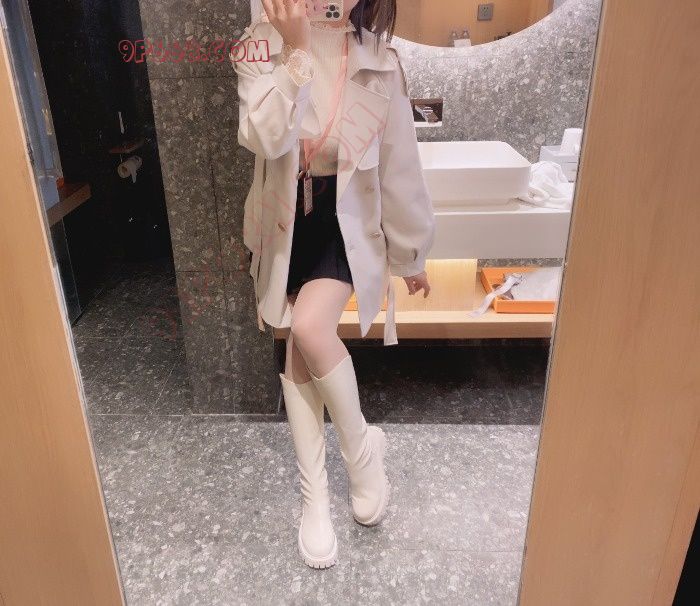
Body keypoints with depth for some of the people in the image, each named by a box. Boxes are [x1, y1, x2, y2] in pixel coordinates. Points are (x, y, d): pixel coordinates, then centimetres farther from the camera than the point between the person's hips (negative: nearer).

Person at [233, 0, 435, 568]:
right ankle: (315, 494, 17)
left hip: (351, 222, -2)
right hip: (289, 220, 2)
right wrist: (296, 50, -27)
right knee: (298, 354, 3)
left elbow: (399, 163, -2)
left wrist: (412, 253, 3)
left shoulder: (378, 60, -7)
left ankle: (361, 443, 1)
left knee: (311, 326, -27)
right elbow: (264, 138, -22)